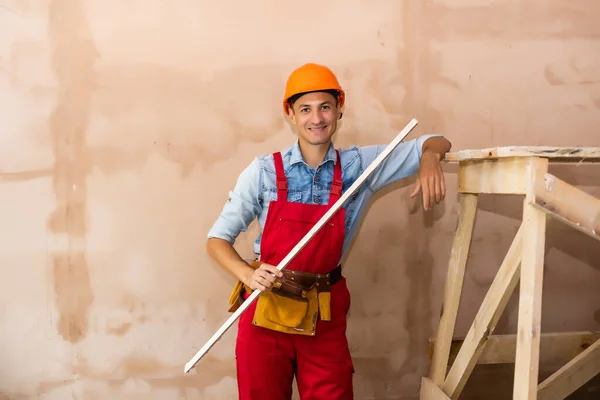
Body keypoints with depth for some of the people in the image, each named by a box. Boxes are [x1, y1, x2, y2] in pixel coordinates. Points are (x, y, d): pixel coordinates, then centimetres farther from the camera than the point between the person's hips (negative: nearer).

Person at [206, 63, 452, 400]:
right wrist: (247, 274, -21)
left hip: (325, 313, 1)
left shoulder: (359, 166, -1)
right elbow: (218, 238, -2)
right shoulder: (264, 171, -6)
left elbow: (436, 143, 4)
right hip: (266, 310, -1)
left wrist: (429, 160, -19)